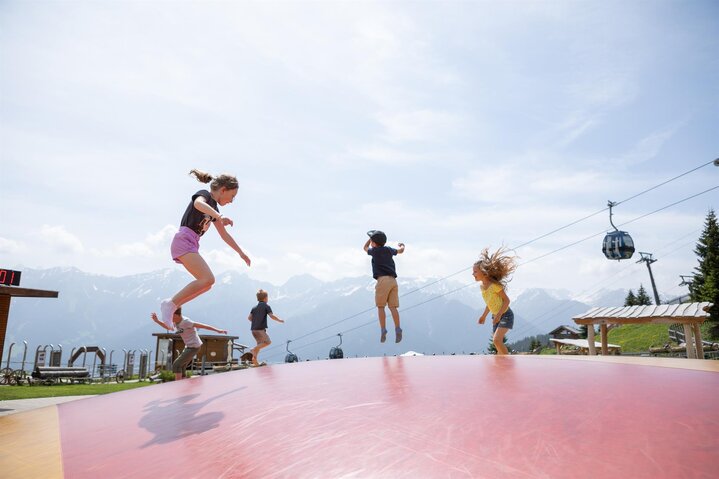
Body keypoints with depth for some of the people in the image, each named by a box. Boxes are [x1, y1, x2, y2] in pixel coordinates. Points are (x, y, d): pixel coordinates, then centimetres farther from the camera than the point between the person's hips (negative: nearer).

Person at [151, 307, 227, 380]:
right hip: (188, 346, 9)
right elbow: (168, 327, 25)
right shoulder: (176, 322, 5)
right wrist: (157, 321, 11)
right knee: (181, 367, 10)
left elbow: (202, 326, -25)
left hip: (194, 347, -9)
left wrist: (217, 330, -30)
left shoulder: (185, 322, -21)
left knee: (176, 365, -8)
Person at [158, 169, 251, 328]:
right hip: (184, 241, -9)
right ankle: (170, 304, -16)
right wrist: (219, 217, -45)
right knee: (208, 279, -22)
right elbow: (198, 203, -29)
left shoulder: (214, 208, 22)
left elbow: (224, 234, 30)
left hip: (191, 246, 9)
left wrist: (241, 252, 34)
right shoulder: (204, 194, -2)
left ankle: (170, 309, 9)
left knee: (206, 283, 8)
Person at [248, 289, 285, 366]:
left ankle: (254, 359, 13)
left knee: (260, 343, 17)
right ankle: (254, 349, -11)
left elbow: (249, 318, 5)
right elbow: (272, 316, -13)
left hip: (253, 329, 7)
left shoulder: (254, 308, 14)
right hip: (260, 329, -7)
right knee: (267, 342, 3)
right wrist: (279, 320, 1)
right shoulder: (266, 306, -3)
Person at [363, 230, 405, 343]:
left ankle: (383, 330, -9)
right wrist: (402, 246, 54)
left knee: (380, 306, -1)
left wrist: (371, 238, 37)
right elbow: (400, 251, 34)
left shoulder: (374, 251, 5)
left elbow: (365, 248, 27)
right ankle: (397, 329, -9)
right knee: (393, 307, 2)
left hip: (383, 280, -5)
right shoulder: (388, 250, 16)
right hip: (393, 280, 5)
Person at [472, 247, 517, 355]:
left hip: (506, 315, -8)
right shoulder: (481, 286, 1)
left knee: (496, 340, -23)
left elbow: (506, 300, -18)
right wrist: (483, 316, 17)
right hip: (495, 317, 8)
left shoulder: (494, 285, -23)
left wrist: (498, 315, -25)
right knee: (499, 344, 10)